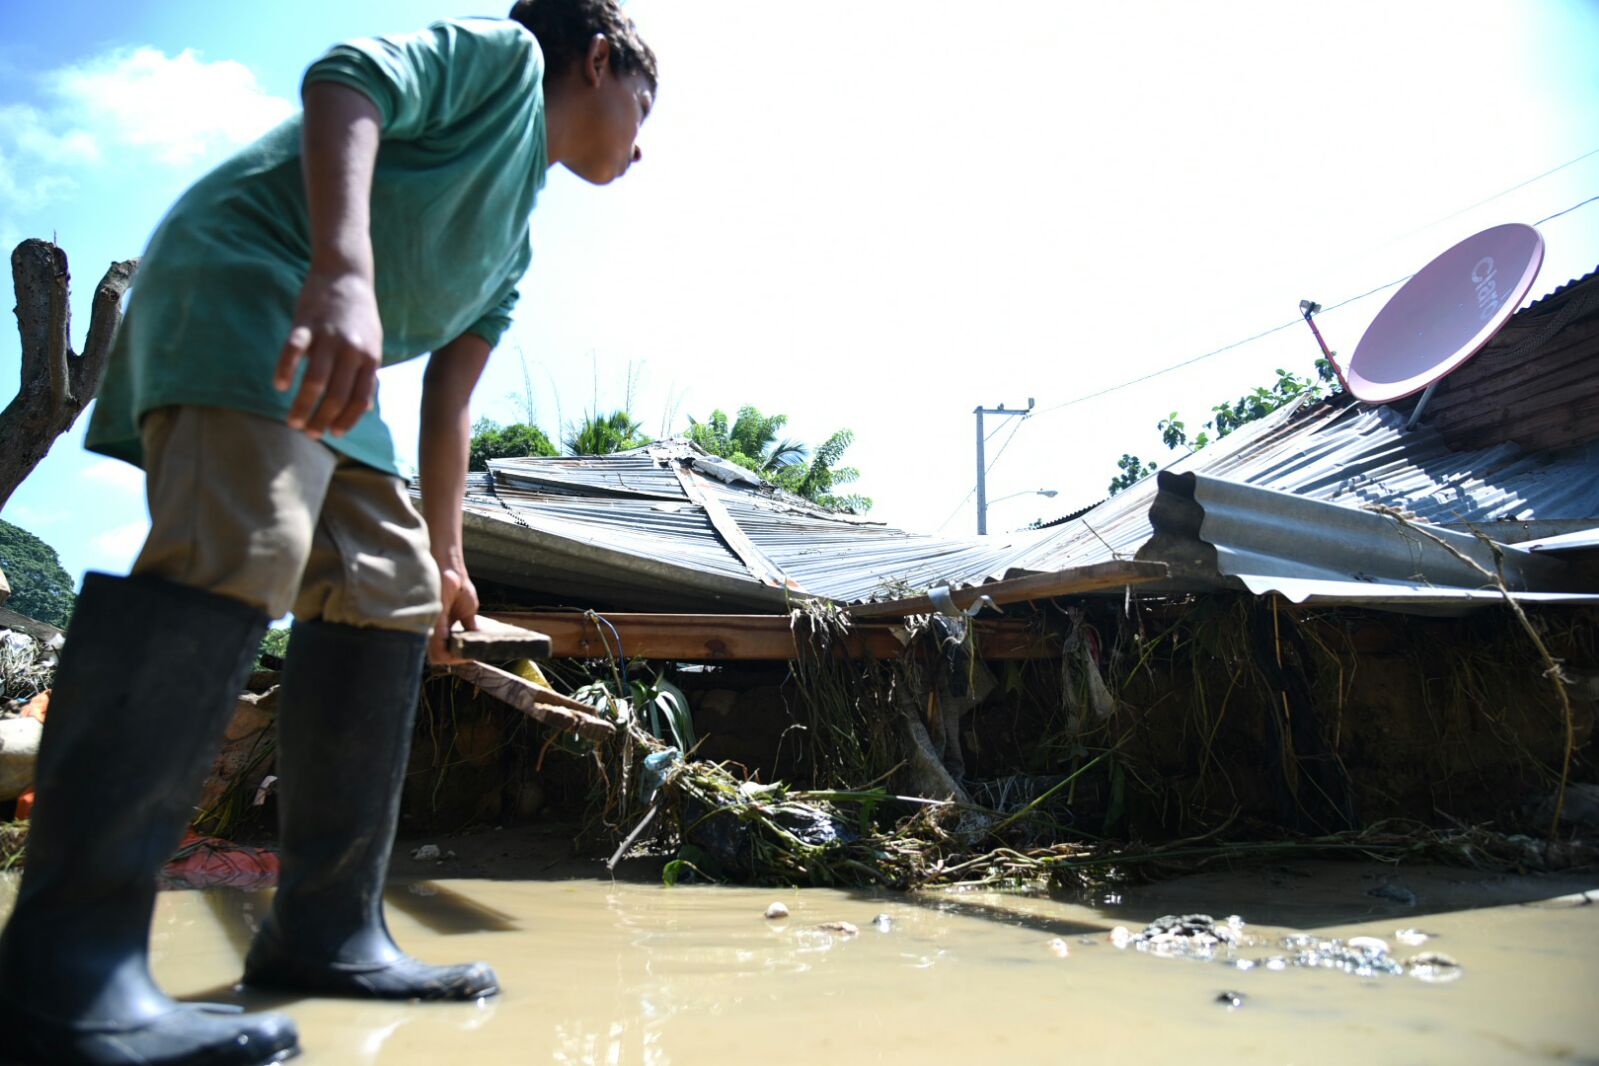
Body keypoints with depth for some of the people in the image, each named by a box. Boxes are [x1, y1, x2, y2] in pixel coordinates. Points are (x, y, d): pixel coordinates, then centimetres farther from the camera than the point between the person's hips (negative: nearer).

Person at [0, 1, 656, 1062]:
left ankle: (325, 934, 3)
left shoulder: (515, 251, 27)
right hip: (249, 272, -10)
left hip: (335, 373, 10)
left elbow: (449, 401, 26)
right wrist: (344, 272, -32)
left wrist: (444, 555, 25)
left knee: (393, 591, 1)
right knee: (232, 552, -27)